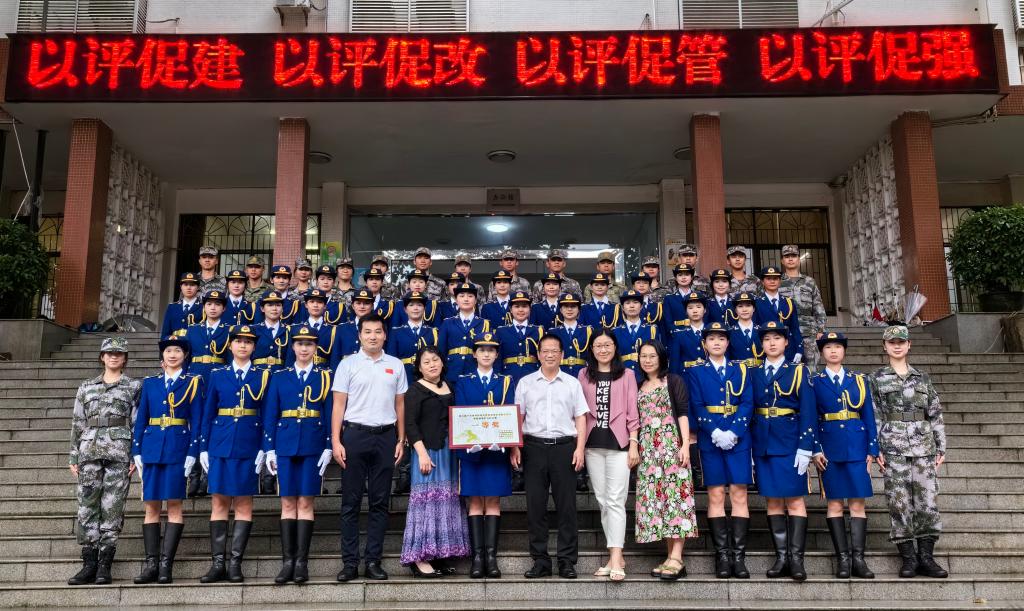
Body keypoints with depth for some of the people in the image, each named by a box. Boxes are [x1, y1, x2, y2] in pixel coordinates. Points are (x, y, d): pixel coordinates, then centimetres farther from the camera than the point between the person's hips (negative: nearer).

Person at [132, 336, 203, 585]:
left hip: (178, 449, -3)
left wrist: (192, 453, -8)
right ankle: (150, 564, 8)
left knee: (174, 505, -3)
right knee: (151, 506, 3)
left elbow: (196, 421, -1)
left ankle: (166, 564, 1)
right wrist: (136, 452, 4)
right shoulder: (150, 383, 12)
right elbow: (140, 419, 11)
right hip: (152, 449, 3)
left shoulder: (193, 383, 4)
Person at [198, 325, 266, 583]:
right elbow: (208, 413, 9)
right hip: (221, 445, 1)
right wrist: (203, 448, 3)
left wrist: (264, 449, -5)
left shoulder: (263, 376, 4)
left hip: (249, 446, -1)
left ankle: (235, 563, 6)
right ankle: (218, 563, 7)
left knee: (244, 504, 1)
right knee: (219, 503, 2)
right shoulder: (217, 375, 8)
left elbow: (266, 414, 3)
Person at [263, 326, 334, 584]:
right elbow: (270, 415, 7)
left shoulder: (326, 376, 5)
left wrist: (328, 447, -6)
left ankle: (301, 562, 4)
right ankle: (287, 561, 7)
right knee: (288, 503, 3)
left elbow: (330, 414, 2)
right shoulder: (279, 377, 9)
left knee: (305, 503, 0)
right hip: (285, 445, 2)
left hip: (313, 447, -1)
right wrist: (269, 449, 0)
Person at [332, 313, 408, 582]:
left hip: (385, 436, 2)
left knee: (380, 502, 5)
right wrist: (336, 441, -7)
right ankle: (350, 562, 7)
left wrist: (401, 440, 6)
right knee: (351, 501, 1)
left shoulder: (395, 366, 9)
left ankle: (373, 562, 13)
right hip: (354, 435, -2)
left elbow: (400, 405, 11)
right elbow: (339, 405, 0)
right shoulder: (348, 364, 3)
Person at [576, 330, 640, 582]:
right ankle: (616, 557, 15)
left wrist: (633, 444, -4)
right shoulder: (584, 375, 10)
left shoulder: (626, 375, 5)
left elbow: (632, 412, 3)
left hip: (618, 442, -3)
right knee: (603, 501, 6)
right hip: (593, 444, 3)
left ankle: (615, 560, -14)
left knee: (615, 500, -10)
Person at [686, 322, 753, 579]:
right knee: (716, 496, 0)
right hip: (710, 440, -1)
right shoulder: (697, 372, 7)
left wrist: (733, 432, -13)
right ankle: (722, 555, 4)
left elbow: (747, 404, 1)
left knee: (739, 494, -2)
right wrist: (716, 433, -14)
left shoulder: (740, 370, 9)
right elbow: (697, 407, -2)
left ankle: (739, 556, 1)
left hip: (738, 439, 1)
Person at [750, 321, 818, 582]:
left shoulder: (798, 372, 2)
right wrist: (748, 446, 6)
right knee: (772, 501, 5)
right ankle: (781, 557, 11)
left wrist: (805, 449, -12)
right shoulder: (753, 374, 11)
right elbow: (748, 411, 11)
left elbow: (808, 412, -4)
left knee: (794, 500, -4)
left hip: (790, 444, -3)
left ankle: (796, 558, -1)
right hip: (763, 444, 3)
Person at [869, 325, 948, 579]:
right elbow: (873, 416, 2)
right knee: (899, 503, -2)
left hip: (924, 448, 2)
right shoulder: (876, 379, 6)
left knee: (928, 502, -1)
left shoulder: (923, 378, 13)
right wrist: (876, 449, -5)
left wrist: (941, 447, 7)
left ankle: (926, 557, 8)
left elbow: (936, 415, 13)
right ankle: (908, 558, 7)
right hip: (893, 449, -2)